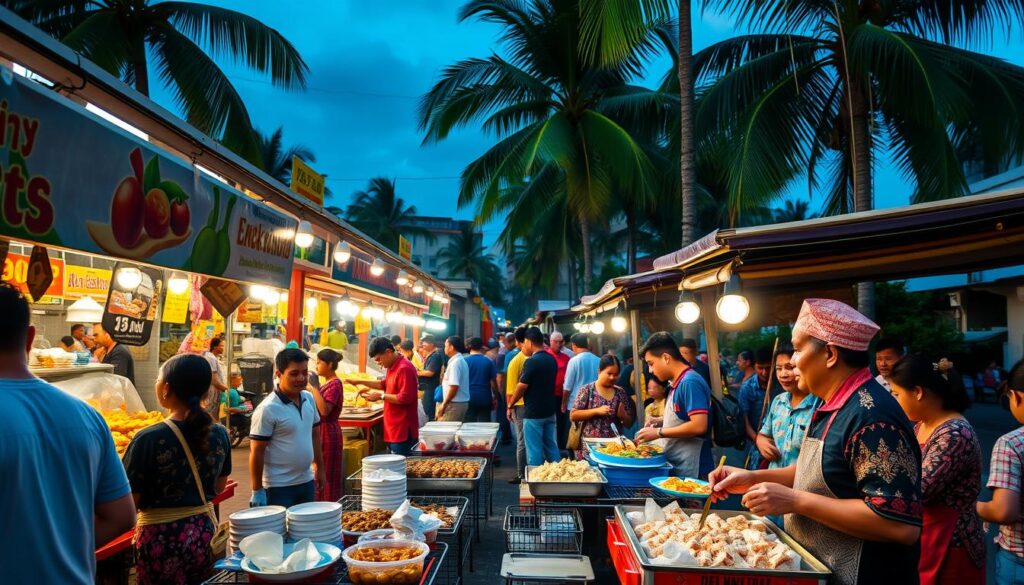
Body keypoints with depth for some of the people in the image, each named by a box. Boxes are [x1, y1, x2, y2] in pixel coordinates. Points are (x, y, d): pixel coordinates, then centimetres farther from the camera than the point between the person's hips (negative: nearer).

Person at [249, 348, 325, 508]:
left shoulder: (309, 399, 2)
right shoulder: (268, 409, -18)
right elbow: (257, 452, -15)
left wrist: (319, 468, 15)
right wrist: (257, 490, -13)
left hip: (306, 482, 7)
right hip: (279, 487, -6)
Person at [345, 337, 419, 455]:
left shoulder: (404, 368, -20)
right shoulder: (392, 366, 12)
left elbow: (405, 398, -24)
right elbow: (384, 384, 28)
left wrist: (381, 396, -15)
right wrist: (360, 382, 19)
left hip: (403, 430, -10)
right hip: (393, 429, 10)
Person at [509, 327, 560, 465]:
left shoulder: (531, 361, -18)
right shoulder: (552, 360, 7)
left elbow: (522, 386, -16)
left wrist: (510, 405, -2)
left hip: (533, 412, -8)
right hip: (549, 410, 8)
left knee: (534, 449, 0)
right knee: (551, 445, 15)